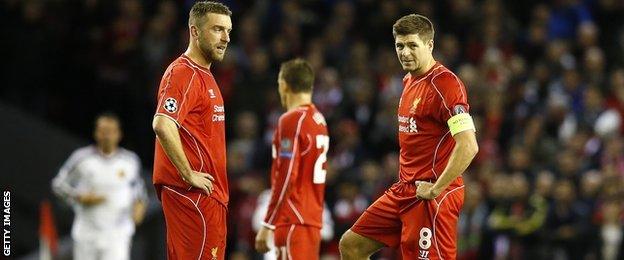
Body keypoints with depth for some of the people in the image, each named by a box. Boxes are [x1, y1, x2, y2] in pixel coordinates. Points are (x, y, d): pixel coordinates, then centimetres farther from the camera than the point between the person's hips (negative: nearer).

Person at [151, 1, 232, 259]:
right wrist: (189, 174, -22)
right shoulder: (183, 73, -13)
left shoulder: (203, 74, 20)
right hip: (193, 196, -10)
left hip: (210, 194, 10)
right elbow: (162, 125, -27)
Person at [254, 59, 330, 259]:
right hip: (313, 219, 9)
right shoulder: (319, 120, 15)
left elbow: (285, 178, -16)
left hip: (295, 221, -9)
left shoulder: (291, 120, -11)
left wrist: (267, 226, -14)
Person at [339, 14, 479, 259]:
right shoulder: (409, 81, 14)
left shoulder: (444, 83, -16)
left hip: (433, 197, -10)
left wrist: (436, 189, -21)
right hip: (404, 190, 10)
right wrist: (407, 181, 16)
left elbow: (468, 146, -25)